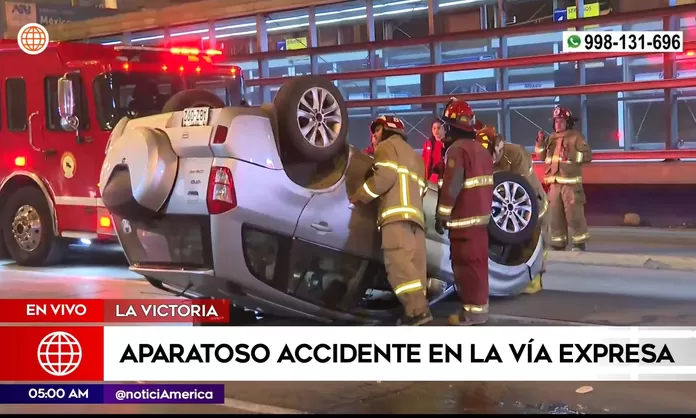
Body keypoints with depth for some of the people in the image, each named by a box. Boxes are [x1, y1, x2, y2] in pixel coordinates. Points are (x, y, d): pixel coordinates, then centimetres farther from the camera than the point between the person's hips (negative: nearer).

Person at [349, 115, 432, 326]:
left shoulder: (388, 146, 11)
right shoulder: (415, 156, 37)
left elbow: (386, 175, -6)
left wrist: (359, 196, -1)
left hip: (398, 213, -9)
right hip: (415, 214, 9)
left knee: (399, 263, -18)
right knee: (413, 266, 1)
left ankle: (417, 309, -30)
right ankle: (417, 310, -8)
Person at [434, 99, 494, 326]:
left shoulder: (457, 149, -15)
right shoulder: (481, 149, 15)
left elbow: (451, 187, -20)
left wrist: (442, 215, -14)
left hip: (464, 218, -9)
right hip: (481, 215, 10)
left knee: (465, 263, -6)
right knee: (478, 261, 13)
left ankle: (473, 310, -5)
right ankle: (480, 305, 19)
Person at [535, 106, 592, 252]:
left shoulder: (576, 137, -3)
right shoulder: (551, 138, 14)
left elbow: (587, 155, -11)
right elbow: (542, 156, 15)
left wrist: (571, 155, -23)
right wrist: (540, 143, -1)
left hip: (571, 183, -6)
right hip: (554, 183, 6)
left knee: (574, 214, -8)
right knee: (555, 214, 9)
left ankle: (579, 243, 1)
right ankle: (558, 243, 17)